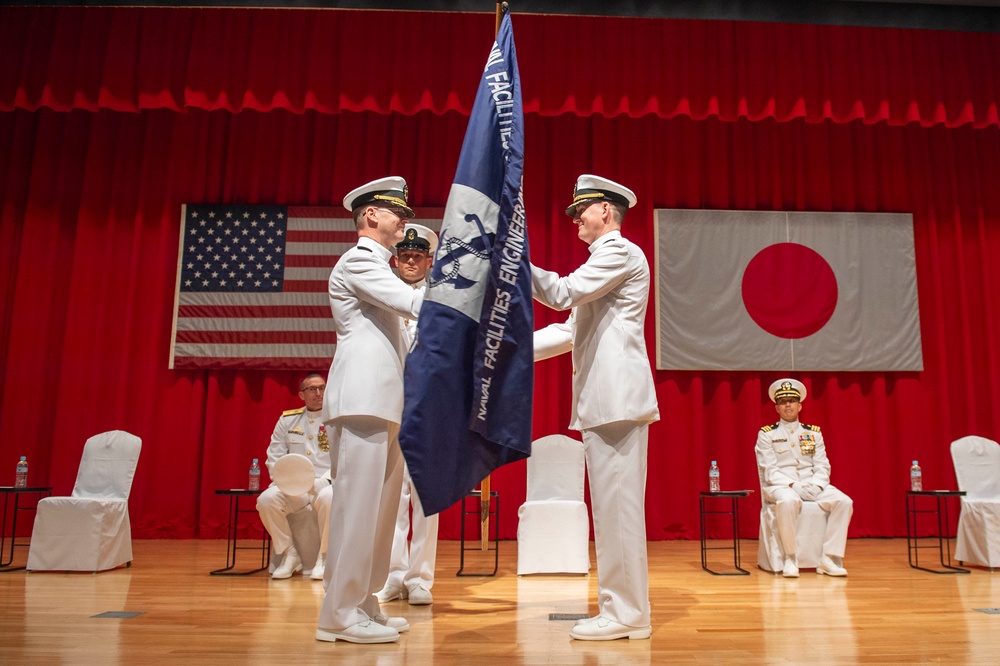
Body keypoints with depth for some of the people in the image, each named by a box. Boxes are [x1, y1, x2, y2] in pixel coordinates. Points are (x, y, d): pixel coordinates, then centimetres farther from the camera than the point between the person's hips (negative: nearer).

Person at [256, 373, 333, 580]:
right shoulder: (287, 419, 12)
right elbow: (274, 457, 9)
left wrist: (323, 481, -19)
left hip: (326, 484, -3)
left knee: (329, 498, -37)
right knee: (266, 499, -26)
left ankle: (324, 558, -14)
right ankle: (289, 554, -5)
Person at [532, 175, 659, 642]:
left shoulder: (620, 251, -4)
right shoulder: (606, 258, 26)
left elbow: (563, 292, -16)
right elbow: (570, 330, 24)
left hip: (617, 397, -10)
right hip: (603, 399, 10)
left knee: (617, 505, -7)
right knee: (612, 507, 11)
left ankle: (624, 614, 1)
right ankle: (624, 609, 19)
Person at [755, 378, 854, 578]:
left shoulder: (814, 433, 14)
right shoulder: (766, 434, 3)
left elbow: (823, 466, 7)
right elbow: (770, 470, -6)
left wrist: (816, 485, -13)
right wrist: (792, 484, -21)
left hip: (812, 485, 4)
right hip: (781, 486, -4)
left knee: (844, 502, -23)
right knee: (788, 501, -39)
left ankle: (829, 558, -17)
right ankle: (790, 558, -24)